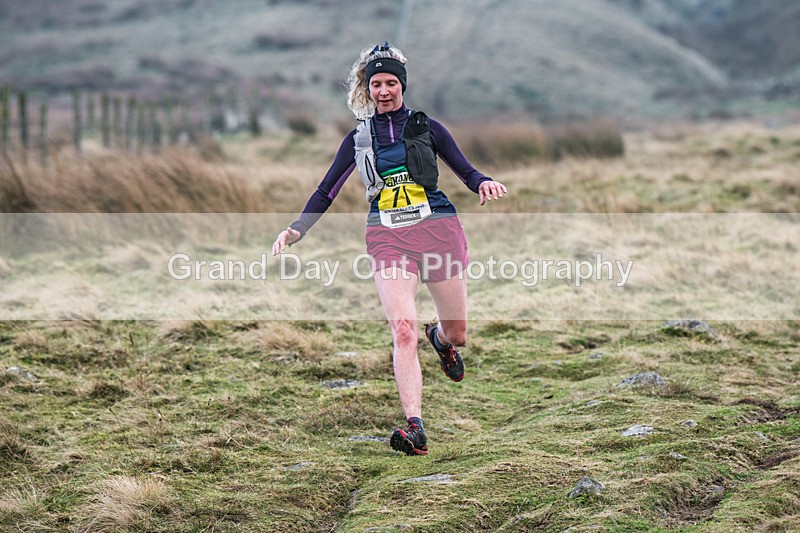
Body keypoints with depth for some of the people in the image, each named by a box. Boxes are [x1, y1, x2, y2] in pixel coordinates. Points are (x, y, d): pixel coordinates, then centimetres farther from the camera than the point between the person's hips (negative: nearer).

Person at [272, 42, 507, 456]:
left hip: (437, 227, 0)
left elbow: (466, 172, 10)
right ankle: (415, 428, -25)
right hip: (388, 236, 0)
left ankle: (441, 340, 49)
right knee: (403, 328, -21)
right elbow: (326, 193, 15)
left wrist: (484, 183, -14)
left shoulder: (425, 126, 8)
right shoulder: (359, 138, 12)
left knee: (457, 333, 9)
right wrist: (296, 230, 1)